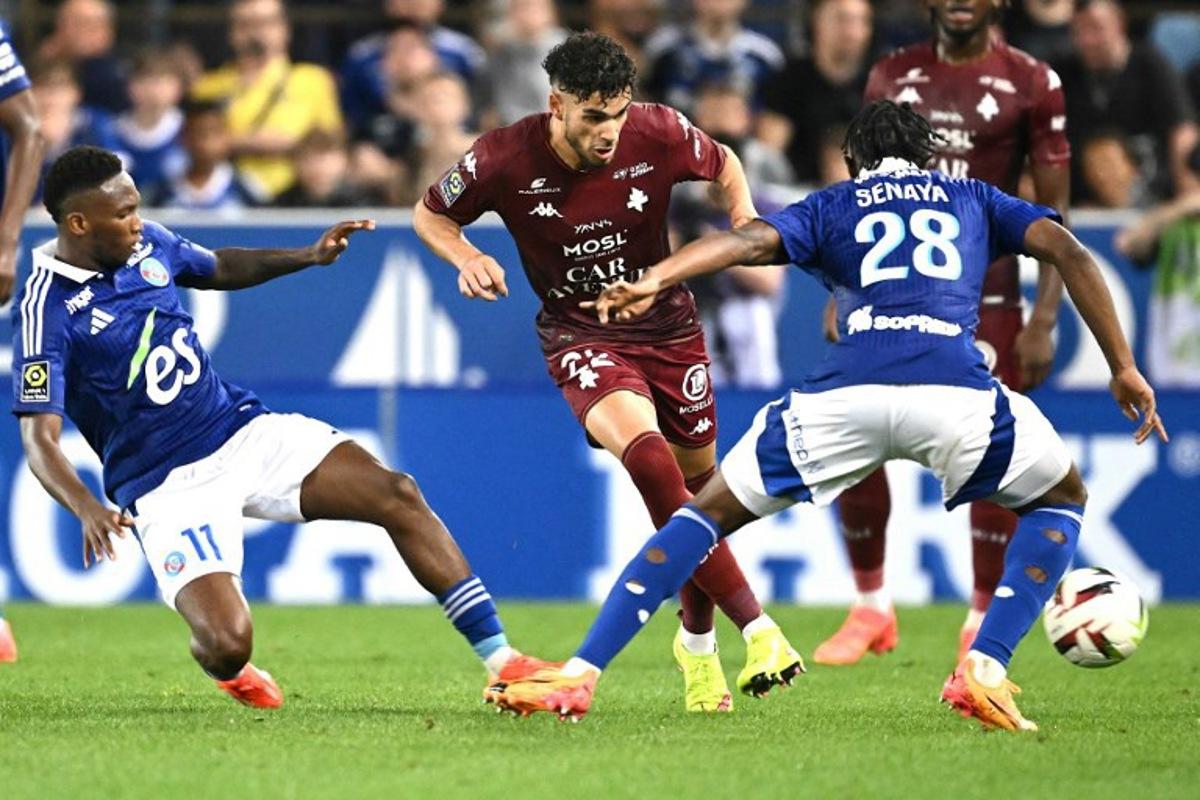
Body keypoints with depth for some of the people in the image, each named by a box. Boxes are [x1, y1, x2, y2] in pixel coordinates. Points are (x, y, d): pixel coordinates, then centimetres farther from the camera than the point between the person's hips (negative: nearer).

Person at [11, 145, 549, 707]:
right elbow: (39, 441, -24)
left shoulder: (146, 243, 3)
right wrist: (87, 510, -42)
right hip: (167, 487, -6)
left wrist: (309, 257, 10)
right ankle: (228, 670, 19)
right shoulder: (46, 312, -18)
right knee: (229, 644, -22)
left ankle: (499, 659, -4)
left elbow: (220, 269, 25)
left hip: (241, 429, 6)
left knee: (397, 496, -10)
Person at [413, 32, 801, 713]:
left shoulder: (659, 134, -15)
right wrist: (467, 257, -19)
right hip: (580, 337, -3)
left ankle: (698, 639, 38)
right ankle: (758, 628, -32)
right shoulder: (504, 160, -18)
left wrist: (745, 217, -12)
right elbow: (431, 214, 1)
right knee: (645, 451, -29)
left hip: (667, 324, 3)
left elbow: (723, 165, 8)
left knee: (699, 478, 10)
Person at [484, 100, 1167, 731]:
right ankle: (984, 671, 8)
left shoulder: (829, 207, 27)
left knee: (710, 512, 20)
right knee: (1063, 500, 27)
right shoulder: (971, 199, 31)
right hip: (956, 389, -1)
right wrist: (1125, 369, 18)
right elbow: (1068, 250, 16)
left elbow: (751, 240, 6)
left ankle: (578, 676, 8)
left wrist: (654, 280, -8)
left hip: (842, 394, 1)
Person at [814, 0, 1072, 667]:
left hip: (985, 299, -3)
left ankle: (984, 627, 6)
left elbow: (1053, 210, -1)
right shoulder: (893, 77, 8)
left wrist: (1044, 321, -8)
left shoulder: (1031, 84, -1)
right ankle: (872, 609, 16)